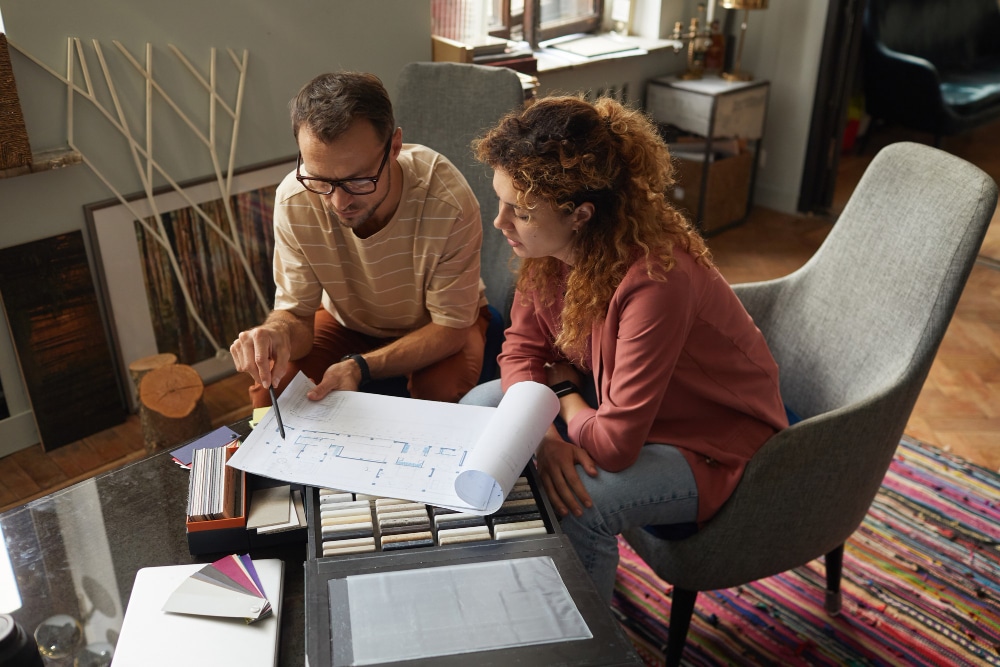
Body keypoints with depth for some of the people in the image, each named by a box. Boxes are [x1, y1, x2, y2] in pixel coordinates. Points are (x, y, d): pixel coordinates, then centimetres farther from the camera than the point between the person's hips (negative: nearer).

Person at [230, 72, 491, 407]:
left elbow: (450, 326, -24)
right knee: (270, 386, -21)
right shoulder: (293, 200, -26)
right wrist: (278, 331, -43)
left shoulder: (449, 203, -35)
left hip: (433, 324, -1)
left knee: (440, 392, -31)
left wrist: (361, 367, -38)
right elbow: (295, 313, -17)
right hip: (346, 321, 2)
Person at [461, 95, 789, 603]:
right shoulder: (549, 248, -14)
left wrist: (564, 393, -14)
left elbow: (613, 444, -34)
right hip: (611, 400, 8)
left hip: (712, 445, -7)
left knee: (578, 503, -31)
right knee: (478, 408, -2)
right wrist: (545, 433, -21)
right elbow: (522, 349, -2)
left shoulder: (655, 279, -38)